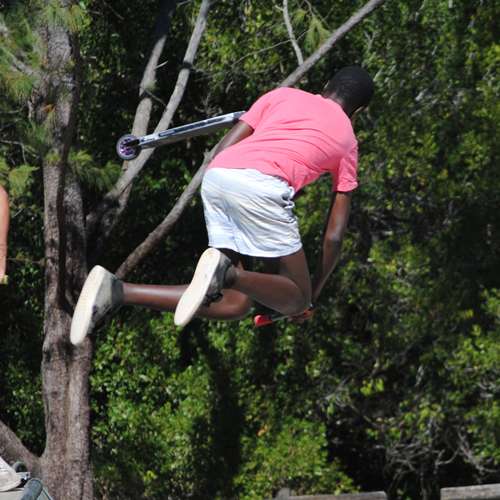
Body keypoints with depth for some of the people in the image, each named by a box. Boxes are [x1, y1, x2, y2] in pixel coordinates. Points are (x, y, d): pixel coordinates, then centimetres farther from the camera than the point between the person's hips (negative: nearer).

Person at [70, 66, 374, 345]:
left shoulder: (282, 96, 31)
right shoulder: (348, 141, 25)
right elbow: (334, 235, 23)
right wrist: (313, 293, 34)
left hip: (216, 175, 5)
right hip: (263, 185, -5)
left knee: (236, 303, 11)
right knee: (296, 301, 7)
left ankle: (117, 292, -7)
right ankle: (227, 272, -26)